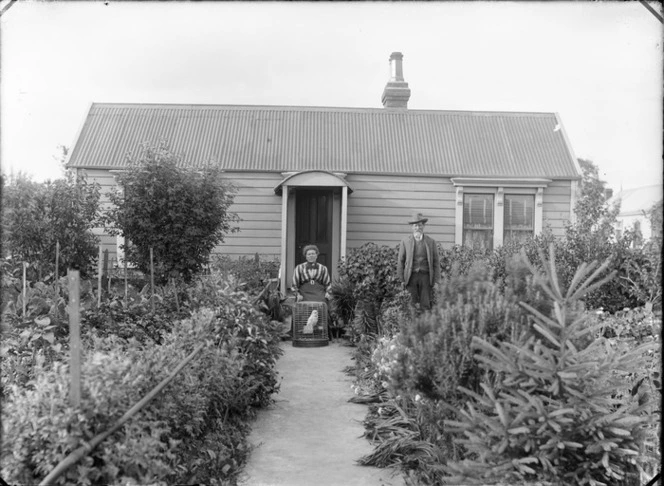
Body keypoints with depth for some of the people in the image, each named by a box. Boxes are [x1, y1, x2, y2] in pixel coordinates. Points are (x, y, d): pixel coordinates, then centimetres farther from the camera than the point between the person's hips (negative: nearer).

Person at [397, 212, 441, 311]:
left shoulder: (431, 241, 7)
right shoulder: (405, 241, 6)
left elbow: (436, 261, 8)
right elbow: (400, 261, 8)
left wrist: (436, 280, 3)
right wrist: (401, 279, 2)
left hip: (425, 276, 0)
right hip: (411, 276, 0)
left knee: (425, 305, -2)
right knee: (413, 305, -2)